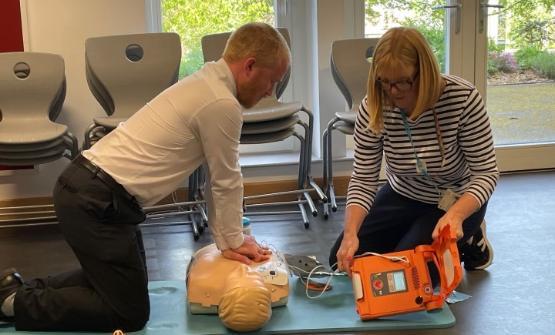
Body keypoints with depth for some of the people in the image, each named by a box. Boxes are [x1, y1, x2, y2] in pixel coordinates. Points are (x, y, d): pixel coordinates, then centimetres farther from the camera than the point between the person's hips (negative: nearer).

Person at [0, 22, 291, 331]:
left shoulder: (207, 84, 13)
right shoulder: (222, 104, -18)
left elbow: (218, 179, 15)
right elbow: (226, 182, -7)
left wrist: (230, 237, 15)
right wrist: (232, 241, 7)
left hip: (86, 187, 10)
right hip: (96, 202, -10)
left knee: (117, 280, 24)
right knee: (131, 313, 0)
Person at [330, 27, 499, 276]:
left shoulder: (463, 98, -30)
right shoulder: (374, 107, -21)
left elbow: (486, 173, -23)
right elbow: (363, 179, -17)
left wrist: (456, 215, -42)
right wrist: (350, 232, -34)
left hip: (457, 202, -4)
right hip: (402, 196, 4)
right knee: (343, 260, 2)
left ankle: (467, 241, 11)